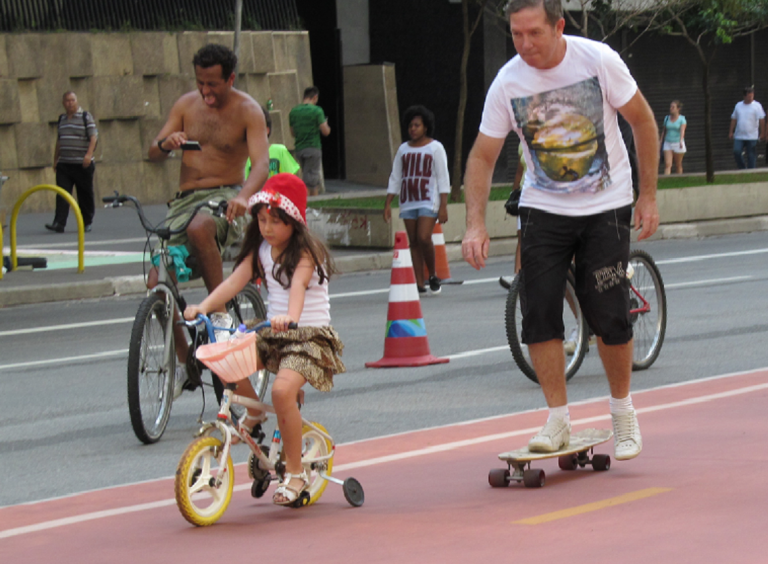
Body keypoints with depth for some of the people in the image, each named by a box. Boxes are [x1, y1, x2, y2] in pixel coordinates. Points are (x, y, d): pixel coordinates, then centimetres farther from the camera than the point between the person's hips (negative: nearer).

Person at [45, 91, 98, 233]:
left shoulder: (86, 117, -3)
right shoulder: (62, 119, 14)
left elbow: (93, 137, -10)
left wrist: (89, 154, -23)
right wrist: (55, 159, 20)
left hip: (82, 164, -4)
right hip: (63, 164, 4)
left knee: (85, 195, 4)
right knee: (62, 194, -7)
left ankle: (87, 222, 16)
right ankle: (59, 223, -13)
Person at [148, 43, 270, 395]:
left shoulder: (248, 111, -5)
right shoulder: (186, 105, 8)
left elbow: (261, 162, -19)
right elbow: (154, 154, 7)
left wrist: (244, 195, -40)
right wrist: (166, 143, -19)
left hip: (224, 196, -5)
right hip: (185, 200, 5)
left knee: (199, 228, -41)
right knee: (157, 282, -10)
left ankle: (221, 313, -25)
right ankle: (184, 362, 7)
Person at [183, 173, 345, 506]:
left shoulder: (306, 253, -12)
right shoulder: (260, 251, 8)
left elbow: (298, 285, -32)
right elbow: (234, 281, -4)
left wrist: (290, 317, -52)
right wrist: (203, 306, -20)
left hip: (309, 335, -7)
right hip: (272, 332, 7)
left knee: (283, 389, -31)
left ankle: (295, 473, -15)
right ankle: (254, 413, 13)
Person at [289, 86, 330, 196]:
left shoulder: (293, 111, 7)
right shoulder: (316, 111, -10)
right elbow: (326, 131, -10)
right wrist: (326, 125, 11)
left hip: (299, 149, 6)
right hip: (313, 148, -6)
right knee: (311, 179, -3)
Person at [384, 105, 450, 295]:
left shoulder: (435, 148, 2)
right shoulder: (403, 149, 14)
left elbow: (442, 178, -2)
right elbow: (395, 178, 16)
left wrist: (443, 206, -10)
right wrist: (388, 204, 8)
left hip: (428, 201, -5)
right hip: (408, 202, 5)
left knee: (424, 238, -18)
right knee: (413, 242, 2)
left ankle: (433, 276, 1)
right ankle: (420, 284, 5)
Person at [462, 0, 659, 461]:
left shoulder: (599, 60, -14)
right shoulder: (507, 84, -10)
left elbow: (643, 121, -2)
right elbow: (483, 157, -3)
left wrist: (649, 196, -3)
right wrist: (476, 225, -14)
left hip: (606, 207, -2)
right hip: (543, 210, 2)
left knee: (610, 316, -6)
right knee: (539, 313, -8)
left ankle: (623, 411, 16)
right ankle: (558, 420, 4)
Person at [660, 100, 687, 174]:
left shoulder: (682, 119, -6)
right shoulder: (667, 118, 7)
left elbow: (682, 130, -20)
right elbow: (664, 131, 14)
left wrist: (681, 141, -36)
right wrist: (660, 141, 12)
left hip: (678, 144, -3)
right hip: (668, 144, 3)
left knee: (678, 165, 7)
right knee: (667, 164, -11)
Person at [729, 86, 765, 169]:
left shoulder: (757, 105, -1)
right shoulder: (738, 105, 12)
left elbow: (761, 119, -5)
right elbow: (734, 119, 17)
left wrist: (762, 133, -11)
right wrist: (731, 132, 12)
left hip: (752, 137, -3)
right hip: (739, 136, 3)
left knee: (751, 155, -1)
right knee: (736, 152, -10)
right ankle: (742, 168, 8)